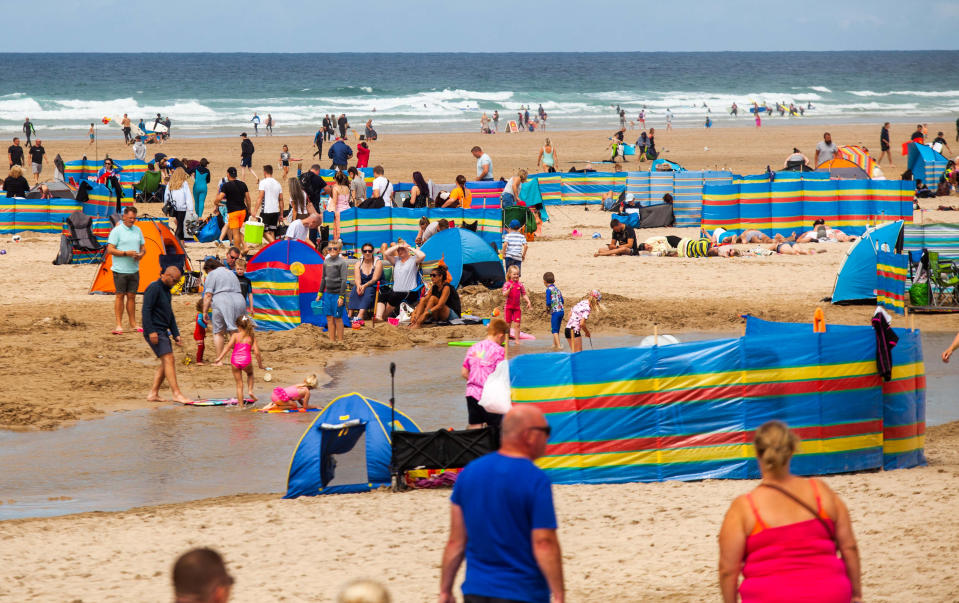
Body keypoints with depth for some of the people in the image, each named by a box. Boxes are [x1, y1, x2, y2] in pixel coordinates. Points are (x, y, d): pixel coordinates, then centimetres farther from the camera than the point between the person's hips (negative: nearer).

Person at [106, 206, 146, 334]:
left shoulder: (137, 230, 12)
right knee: (120, 296, -4)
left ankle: (133, 325, 15)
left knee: (131, 296, 9)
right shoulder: (117, 231, -7)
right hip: (120, 270, -5)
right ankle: (119, 325, -1)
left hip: (134, 270, 5)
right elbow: (110, 250, -12)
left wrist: (141, 254, -5)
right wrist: (126, 253, -21)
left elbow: (143, 247, 18)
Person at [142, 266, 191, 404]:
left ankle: (153, 393, 10)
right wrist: (151, 331, -24)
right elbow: (146, 310, -18)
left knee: (165, 364, 7)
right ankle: (177, 394, -19)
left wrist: (176, 334, 19)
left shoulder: (166, 291, 19)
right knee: (168, 359, -15)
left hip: (163, 331, 10)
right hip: (154, 332, -10)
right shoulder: (154, 288, -11)